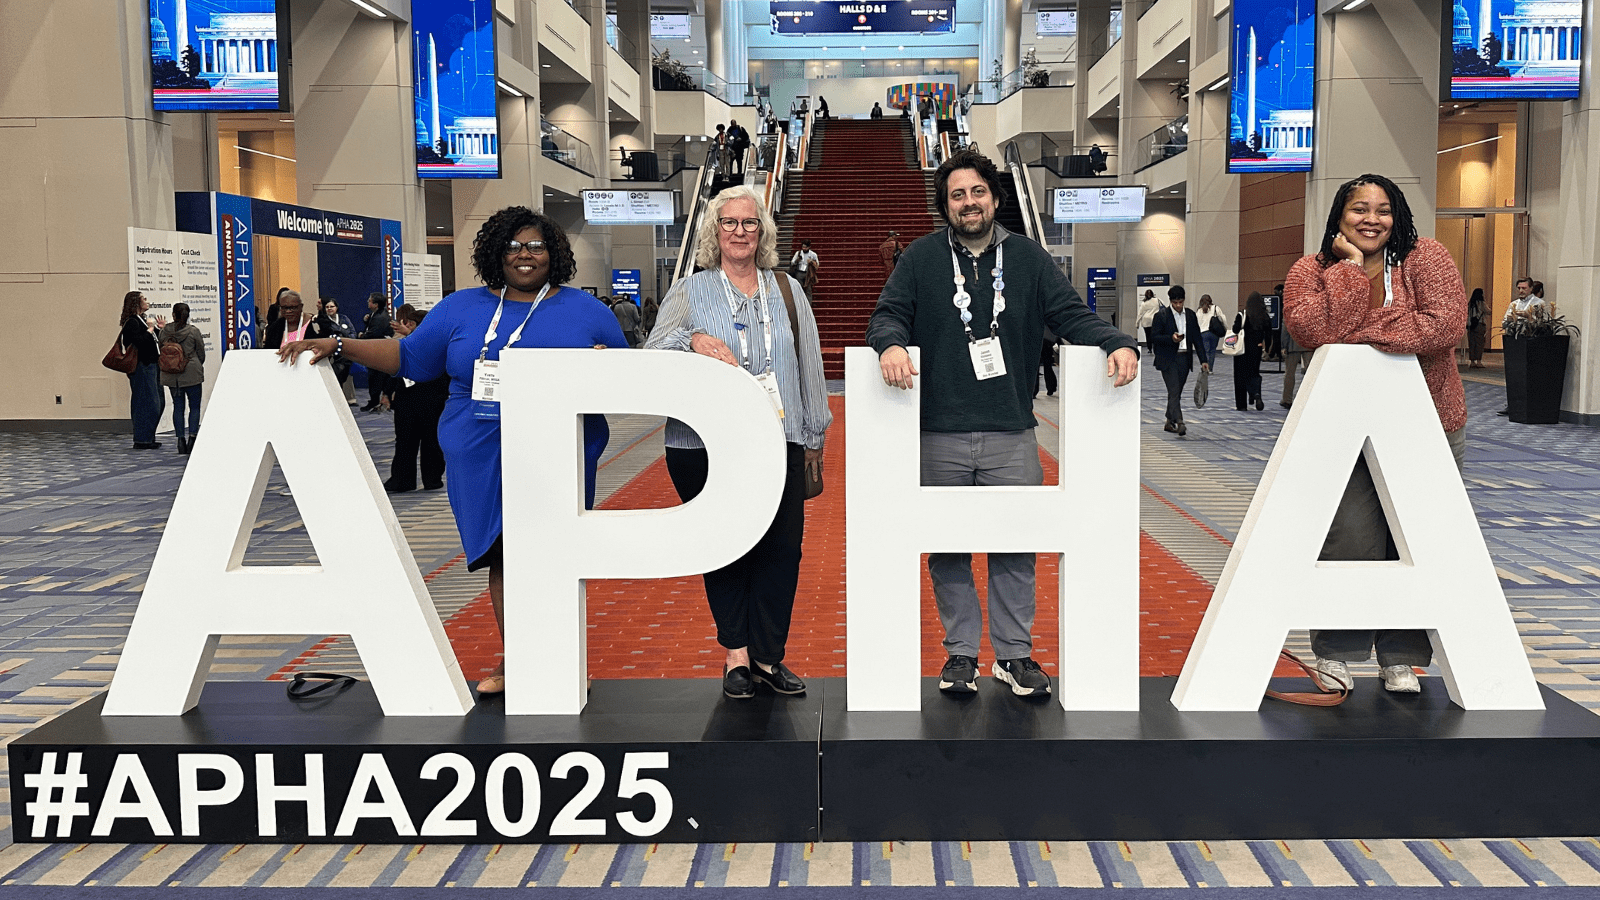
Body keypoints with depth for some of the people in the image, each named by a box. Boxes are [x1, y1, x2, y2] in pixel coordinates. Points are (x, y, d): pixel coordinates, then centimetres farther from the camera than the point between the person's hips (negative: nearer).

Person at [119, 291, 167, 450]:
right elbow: (137, 342, -25)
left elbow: (158, 341, 23)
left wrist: (162, 328, 11)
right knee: (146, 403, -8)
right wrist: (149, 330, -15)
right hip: (142, 368, -10)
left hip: (152, 367, 10)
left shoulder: (143, 320, 18)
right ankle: (141, 440, -3)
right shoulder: (132, 322, -11)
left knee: (158, 403, 12)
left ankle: (149, 438, 19)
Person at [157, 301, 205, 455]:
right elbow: (201, 354, 2)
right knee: (194, 406, 3)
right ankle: (192, 437, -8)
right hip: (191, 373, -3)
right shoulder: (193, 331, -7)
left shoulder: (165, 331, -1)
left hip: (172, 375, 3)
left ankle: (180, 439, 7)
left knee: (178, 407, 9)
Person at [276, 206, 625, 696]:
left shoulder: (587, 311, 8)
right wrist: (336, 345, 5)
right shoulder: (463, 308, 13)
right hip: (483, 461, 2)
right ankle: (515, 661, 11)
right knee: (503, 556, 2)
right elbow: (408, 356, 14)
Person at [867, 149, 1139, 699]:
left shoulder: (1027, 258, 10)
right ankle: (960, 652, 19)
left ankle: (1014, 654, 15)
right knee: (947, 549, 6)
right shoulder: (923, 258, 7)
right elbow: (888, 314, 3)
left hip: (1011, 433, 1)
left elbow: (1070, 315, 5)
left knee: (1015, 548, 3)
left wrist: (1118, 344, -12)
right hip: (940, 436, 0)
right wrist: (891, 344, -20)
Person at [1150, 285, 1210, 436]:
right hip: (1168, 359, -5)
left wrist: (1203, 360, 7)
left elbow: (1197, 338, 12)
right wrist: (1171, 338, -23)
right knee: (1174, 391, -14)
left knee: (1176, 393, 10)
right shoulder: (1161, 315, -3)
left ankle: (1169, 422, 21)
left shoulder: (1191, 315, 11)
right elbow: (1154, 337, -7)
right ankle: (1179, 423, -22)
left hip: (1184, 359, 5)